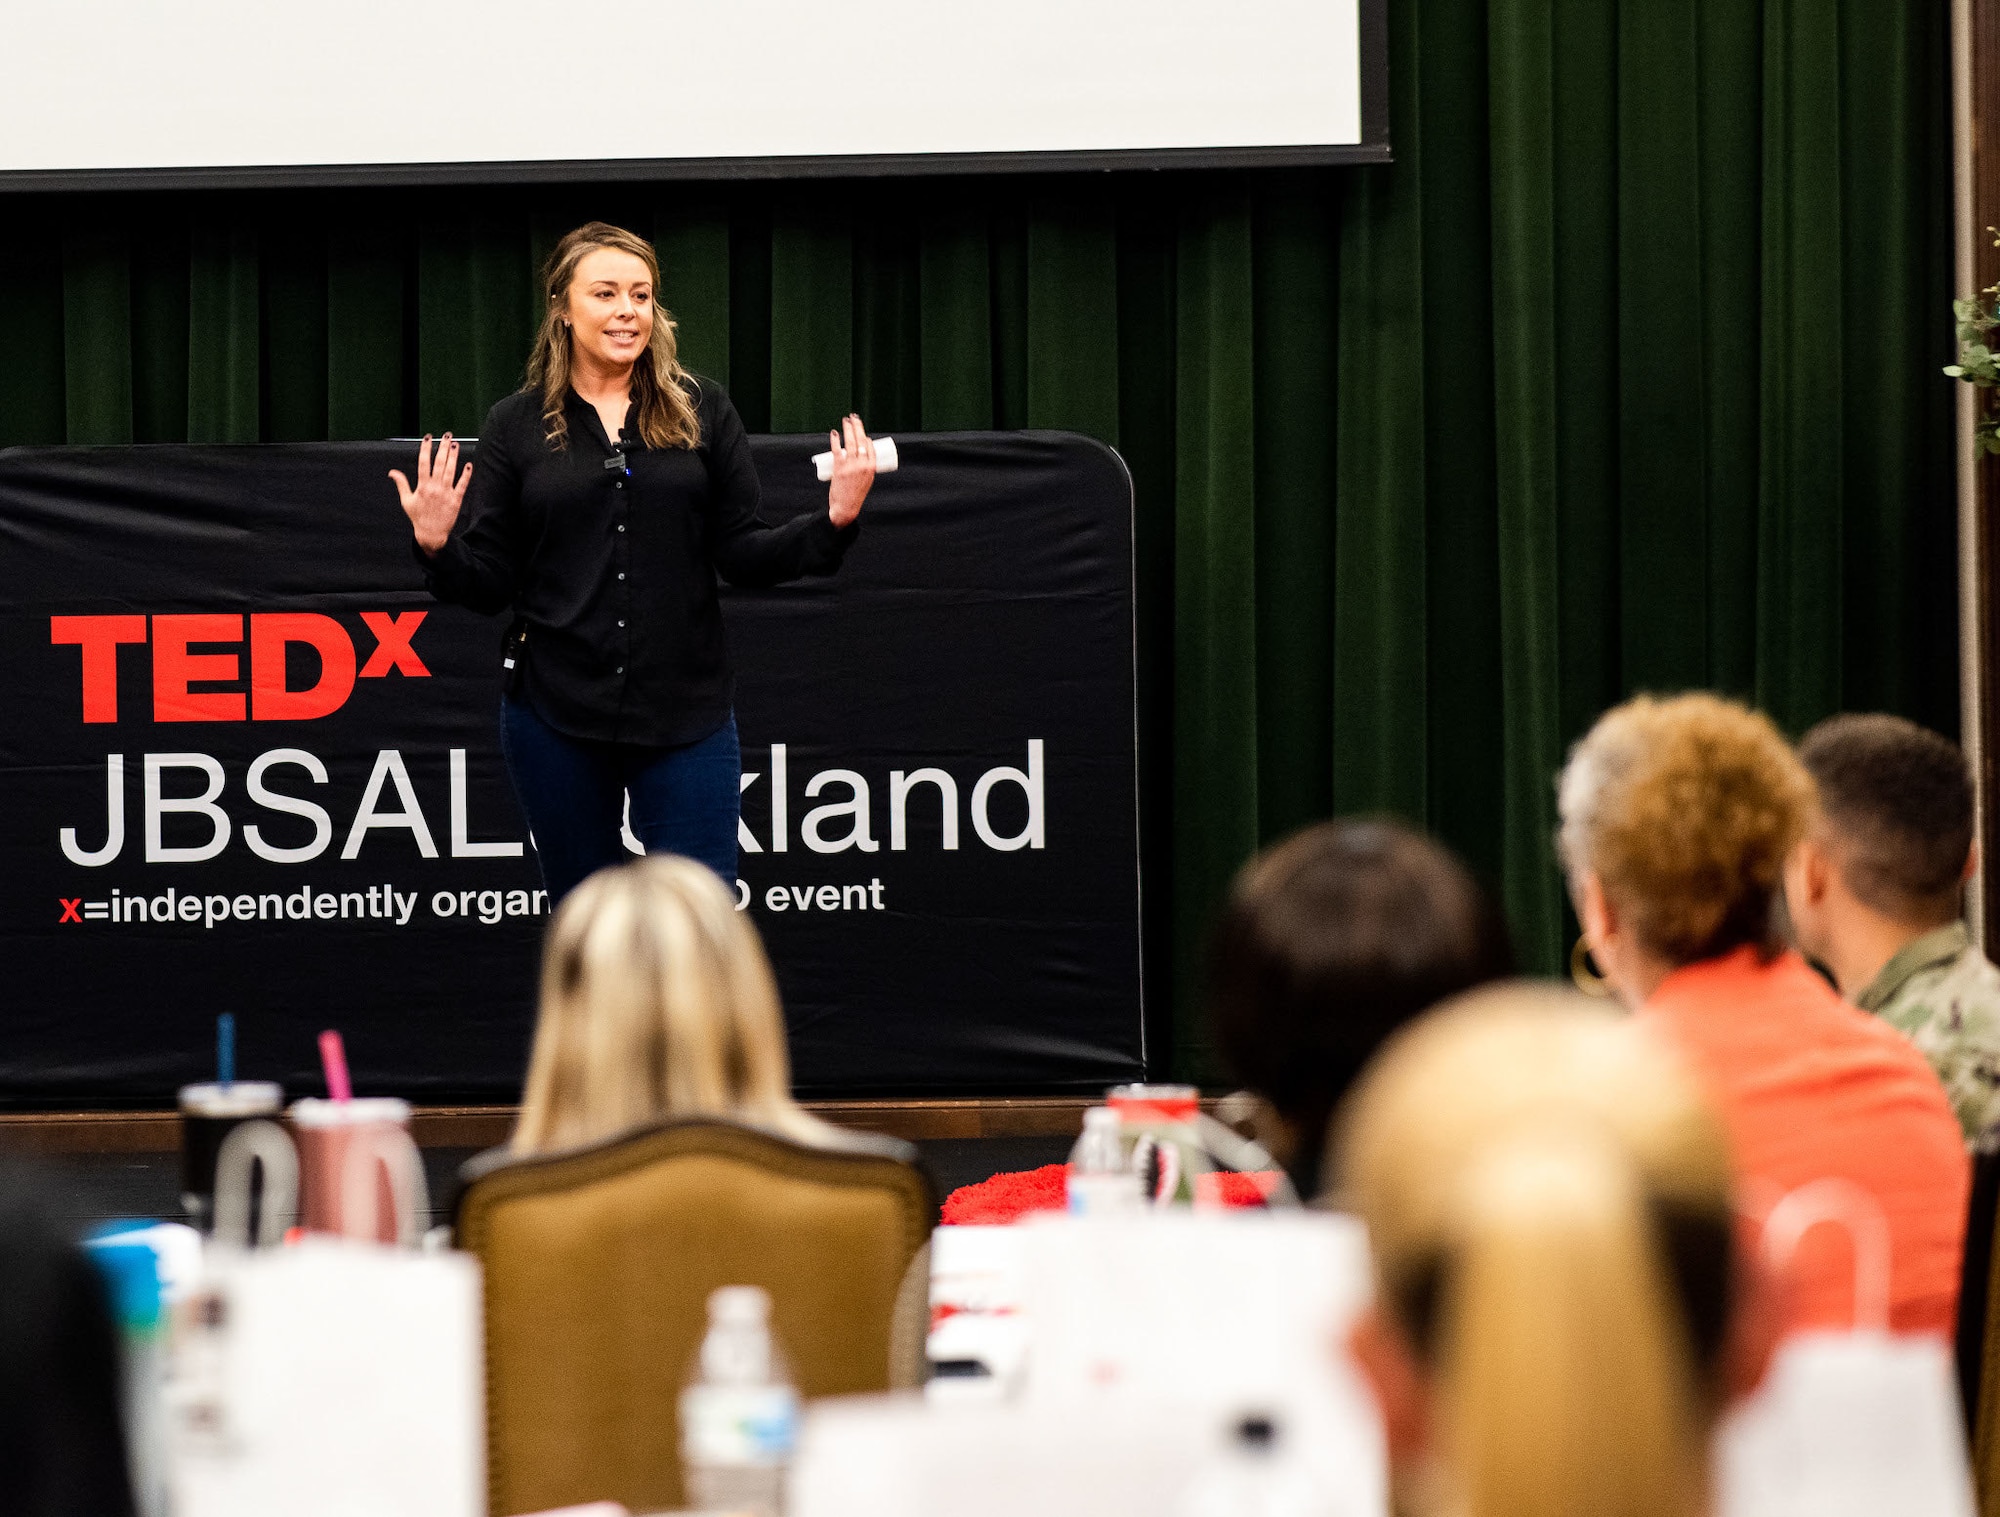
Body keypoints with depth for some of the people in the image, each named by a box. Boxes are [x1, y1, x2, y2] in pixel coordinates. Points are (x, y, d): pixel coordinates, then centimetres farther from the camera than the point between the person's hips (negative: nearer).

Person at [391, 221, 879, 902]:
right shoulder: (517, 425, 4)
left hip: (685, 714, 0)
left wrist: (832, 523, -14)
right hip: (557, 717, 1)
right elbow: (489, 583, 2)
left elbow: (742, 554, 2)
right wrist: (436, 546, -17)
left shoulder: (701, 410, 4)